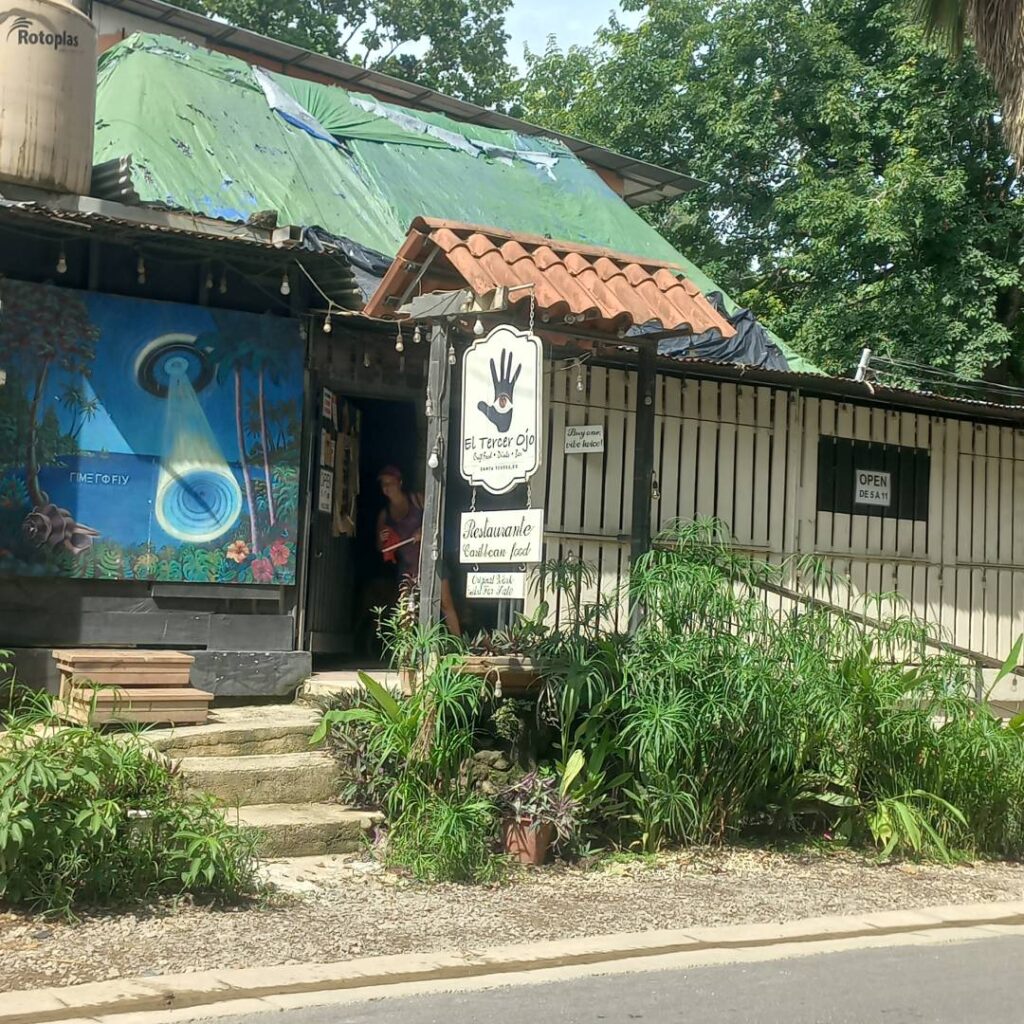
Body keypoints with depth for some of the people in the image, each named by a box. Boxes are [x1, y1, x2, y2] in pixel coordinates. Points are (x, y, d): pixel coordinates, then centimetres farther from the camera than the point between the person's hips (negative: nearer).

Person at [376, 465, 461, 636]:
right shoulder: (384, 514, 9)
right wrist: (382, 540, -9)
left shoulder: (417, 500, 1)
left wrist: (424, 531, -18)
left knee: (446, 604, -5)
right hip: (407, 567, 3)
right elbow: (380, 547, 14)